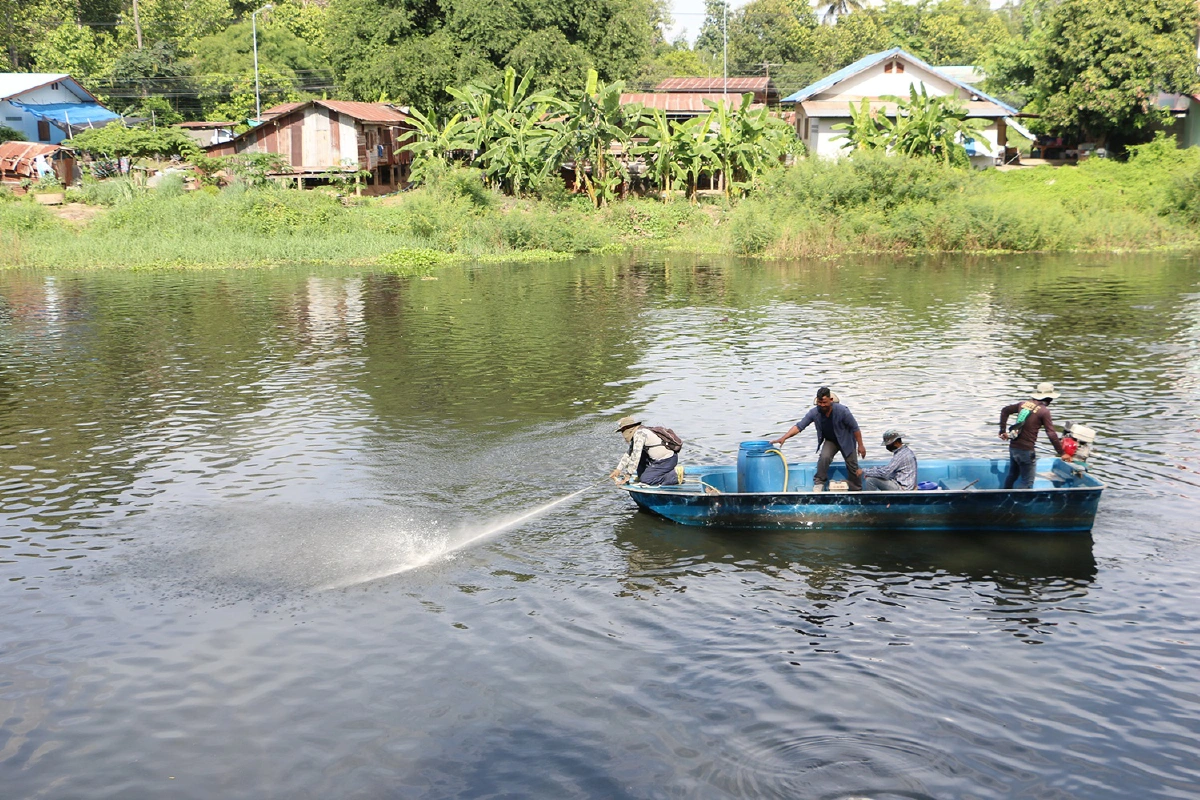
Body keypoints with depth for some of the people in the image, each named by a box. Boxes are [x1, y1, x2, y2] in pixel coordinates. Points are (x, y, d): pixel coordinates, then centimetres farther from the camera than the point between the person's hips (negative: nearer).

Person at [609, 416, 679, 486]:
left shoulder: (639, 434, -18)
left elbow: (635, 455, -22)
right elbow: (628, 454, 21)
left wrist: (628, 475, -19)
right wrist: (618, 470, 17)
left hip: (668, 460, -10)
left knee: (644, 480, -11)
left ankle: (674, 476, -7)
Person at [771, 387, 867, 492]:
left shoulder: (842, 411, -30)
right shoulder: (814, 412, -22)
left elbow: (855, 428, -19)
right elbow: (799, 426, -20)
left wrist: (861, 446, -14)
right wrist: (783, 438, -30)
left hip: (846, 441, -1)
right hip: (830, 441, 2)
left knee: (852, 466, 4)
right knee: (824, 457, -26)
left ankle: (857, 491, 23)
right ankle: (819, 483, -11)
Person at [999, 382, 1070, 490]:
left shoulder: (1024, 403, 7)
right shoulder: (1044, 411, -11)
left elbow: (1005, 411, 18)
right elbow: (1051, 434, -13)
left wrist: (1003, 430, 22)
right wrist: (1062, 453, -6)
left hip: (1013, 447, 7)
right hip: (1026, 450, -7)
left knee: (1012, 476, 24)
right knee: (1027, 482, 3)